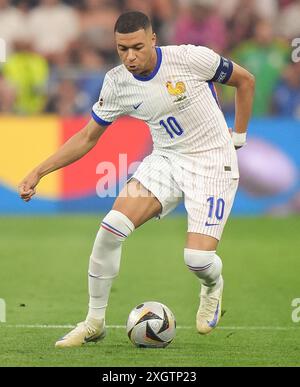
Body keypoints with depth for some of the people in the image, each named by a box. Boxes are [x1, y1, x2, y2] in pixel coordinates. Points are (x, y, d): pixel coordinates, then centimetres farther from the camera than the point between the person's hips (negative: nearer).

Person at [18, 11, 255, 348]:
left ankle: (213, 286, 24)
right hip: (165, 159, 4)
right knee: (111, 228, -17)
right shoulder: (116, 83, -7)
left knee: (198, 258, -17)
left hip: (212, 163, -4)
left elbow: (245, 80, -2)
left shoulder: (190, 58, -20)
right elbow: (88, 137, 4)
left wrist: (237, 138, 0)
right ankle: (94, 322, -1)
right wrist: (39, 172, -4)